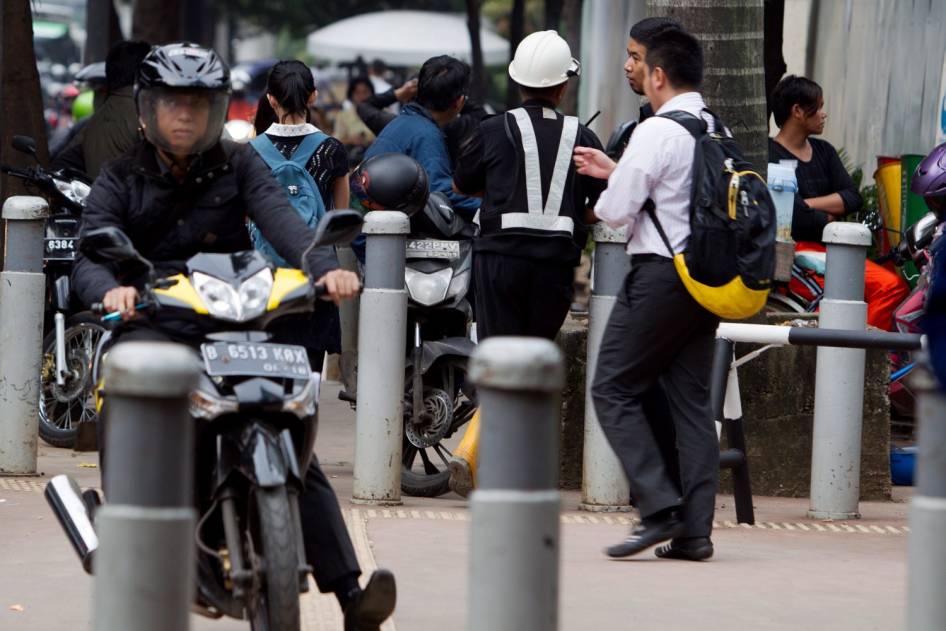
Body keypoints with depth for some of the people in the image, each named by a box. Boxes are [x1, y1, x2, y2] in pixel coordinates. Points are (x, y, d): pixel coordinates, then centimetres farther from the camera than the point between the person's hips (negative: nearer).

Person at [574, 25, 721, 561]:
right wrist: (616, 171, 26)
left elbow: (616, 211, -13)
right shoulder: (720, 134, 12)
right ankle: (695, 531, 5)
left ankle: (660, 506, -13)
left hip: (660, 274, -8)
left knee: (615, 390, 0)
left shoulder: (657, 132, -13)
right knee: (691, 400, 9)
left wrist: (603, 197, 9)